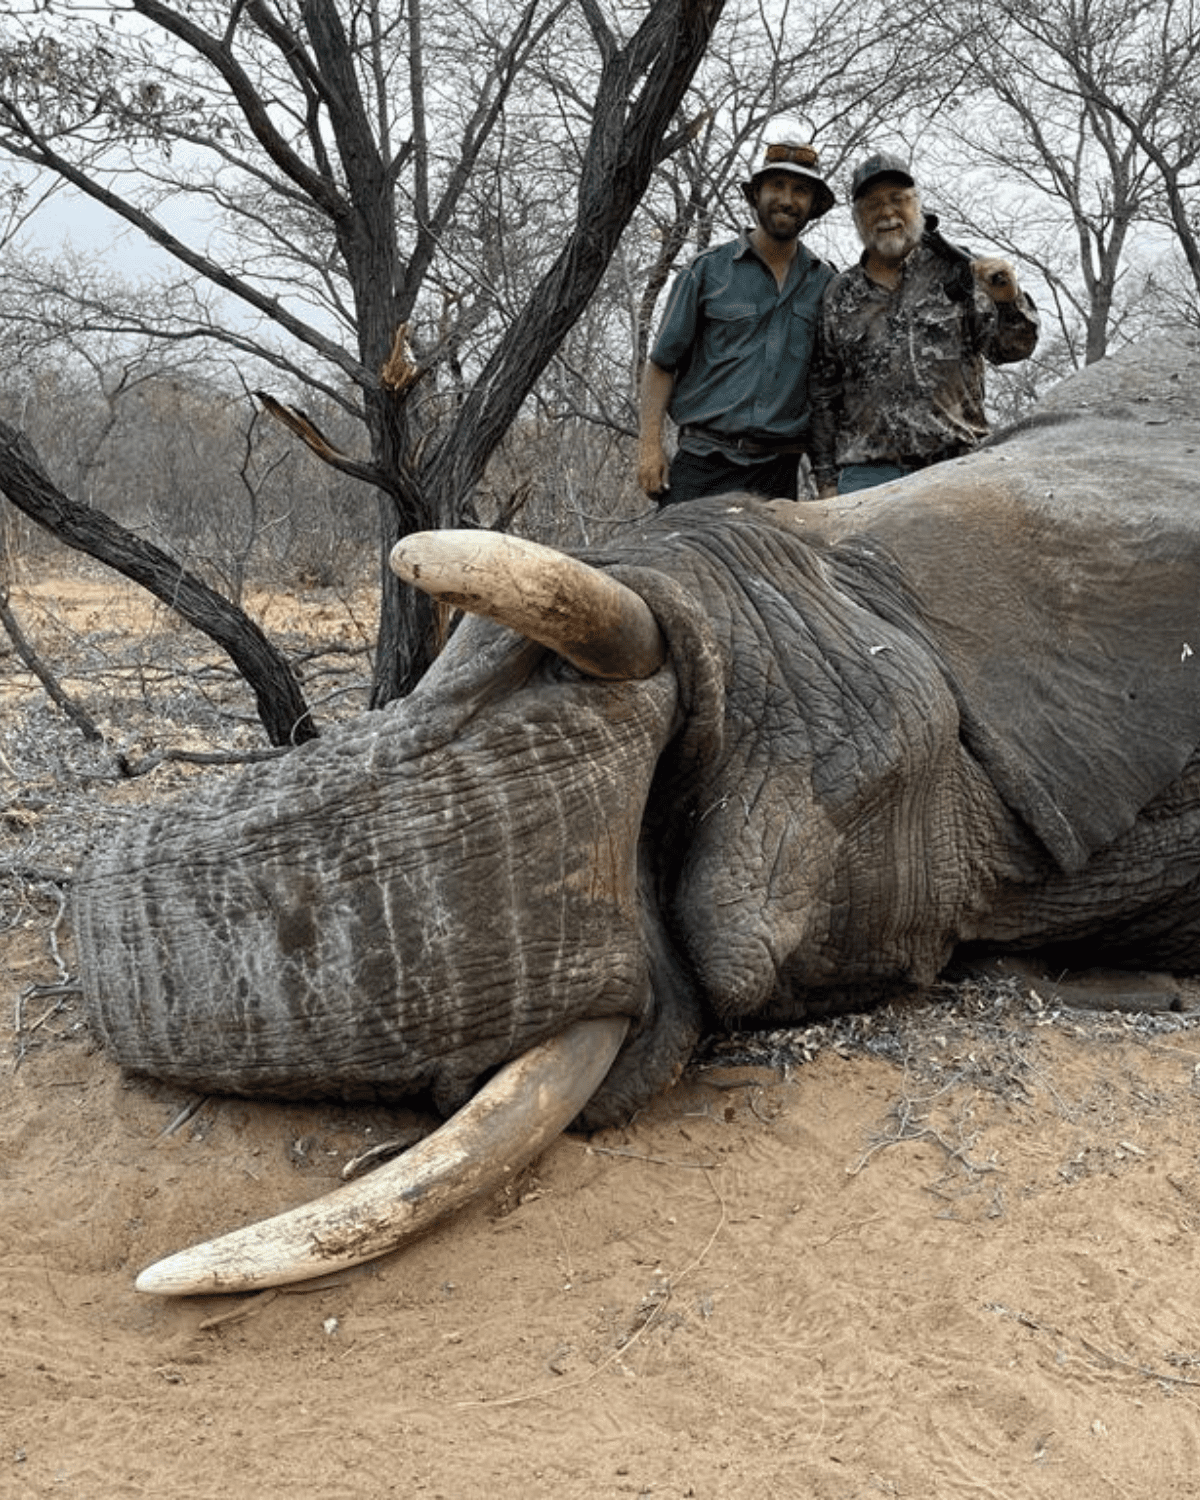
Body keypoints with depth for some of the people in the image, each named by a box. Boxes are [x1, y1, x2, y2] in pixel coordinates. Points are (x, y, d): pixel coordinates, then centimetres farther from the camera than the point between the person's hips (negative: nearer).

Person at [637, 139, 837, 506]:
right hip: (704, 462, -2)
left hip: (778, 471, 3)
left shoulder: (824, 283, 12)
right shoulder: (709, 269, 5)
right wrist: (650, 444, -6)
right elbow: (662, 363, 5)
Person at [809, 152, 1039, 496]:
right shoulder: (839, 297, 13)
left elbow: (1009, 348, 4)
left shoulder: (955, 271, 8)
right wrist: (826, 477, 11)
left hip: (957, 467, -1)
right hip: (868, 474, 1)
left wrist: (1009, 301, -17)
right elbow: (824, 394, 16)